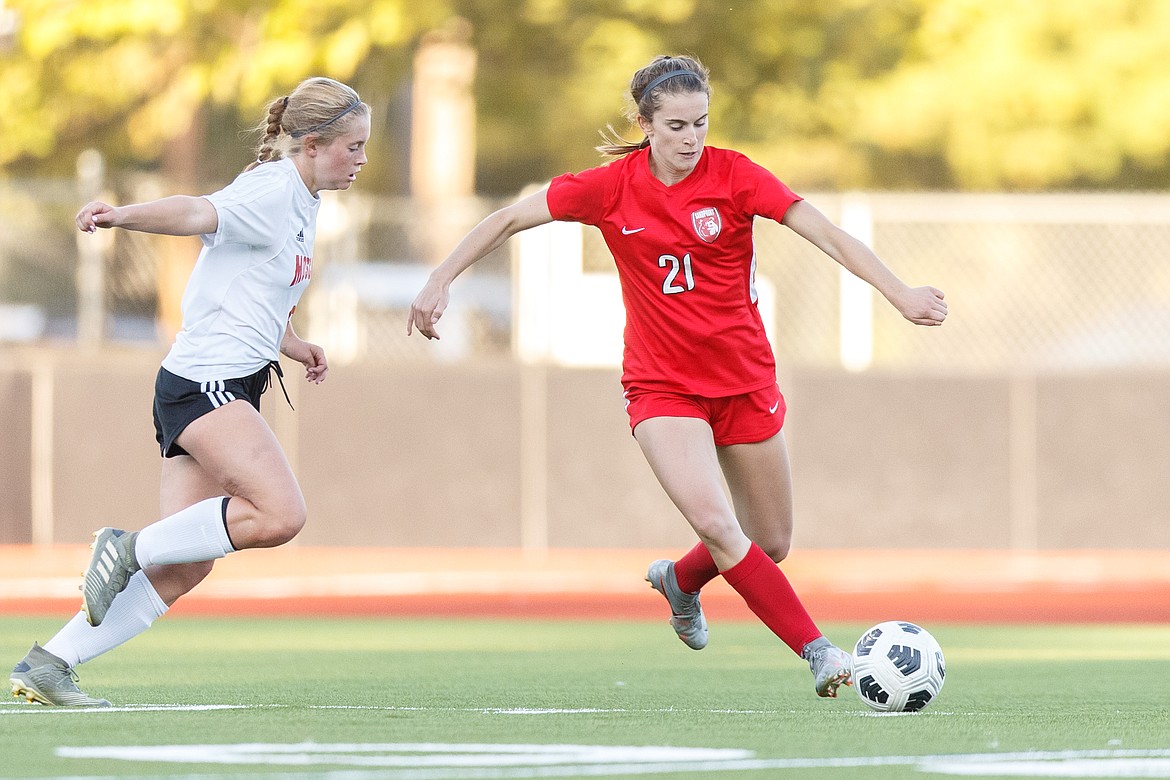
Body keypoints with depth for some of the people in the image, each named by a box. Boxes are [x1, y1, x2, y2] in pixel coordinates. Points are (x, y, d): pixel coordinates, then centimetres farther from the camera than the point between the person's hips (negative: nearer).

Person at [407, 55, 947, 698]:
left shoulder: (733, 175, -12)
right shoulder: (612, 188, -9)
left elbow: (827, 234, -19)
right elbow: (509, 219, -1)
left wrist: (898, 293, -31)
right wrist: (440, 280, -8)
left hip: (745, 379, 2)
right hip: (662, 386, -2)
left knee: (771, 546, 11)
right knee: (717, 526, -23)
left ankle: (679, 581, 43)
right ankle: (816, 651, -17)